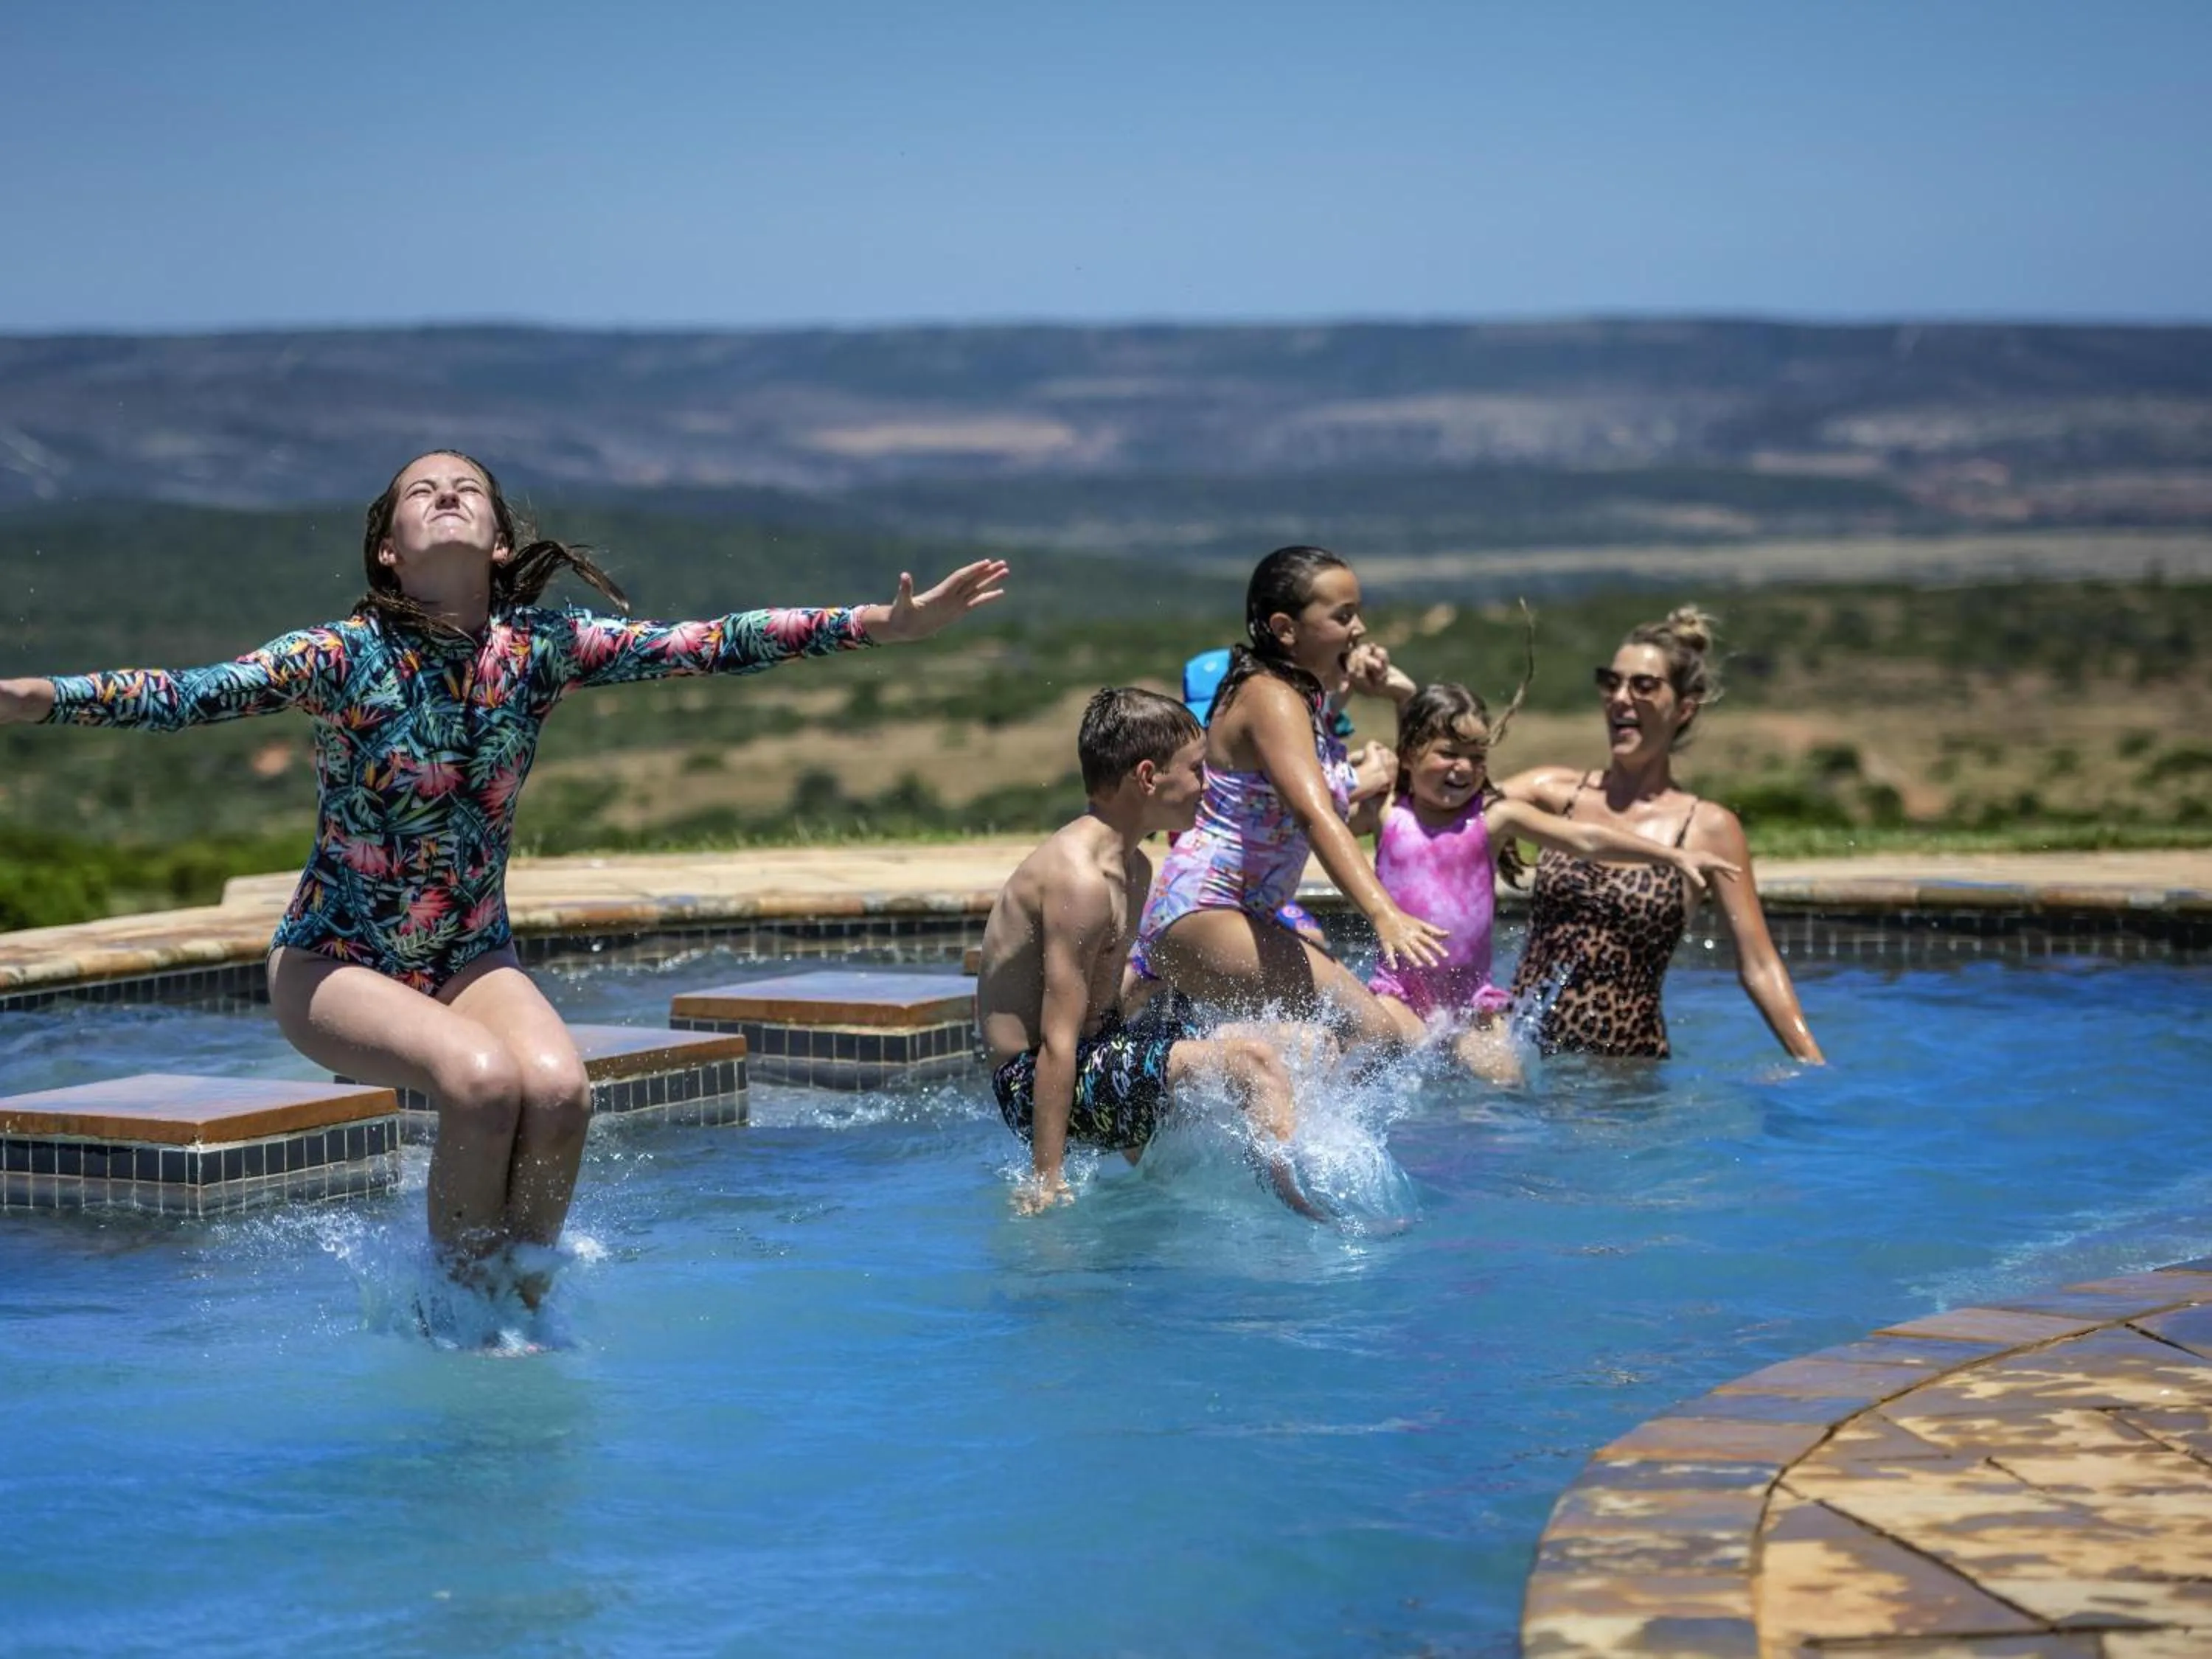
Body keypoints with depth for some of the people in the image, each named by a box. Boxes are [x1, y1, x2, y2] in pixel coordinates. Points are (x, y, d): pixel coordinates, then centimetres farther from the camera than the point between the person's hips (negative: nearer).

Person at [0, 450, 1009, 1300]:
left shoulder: (539, 650, -6)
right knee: (481, 1080, -29)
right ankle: (461, 1302, -6)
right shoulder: (345, 655, -16)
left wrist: (884, 625, -16)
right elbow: (190, 696, -30)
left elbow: (709, 645, -10)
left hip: (472, 958, 3)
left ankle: (523, 1298, -2)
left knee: (558, 1090, -25)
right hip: (335, 962, -3)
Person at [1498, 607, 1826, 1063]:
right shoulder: (1557, 791, 8)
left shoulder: (1709, 828, 1)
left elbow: (1759, 966, 2)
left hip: (1626, 1062, -1)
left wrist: (1815, 1068, -4)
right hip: (1521, 1046, 1)